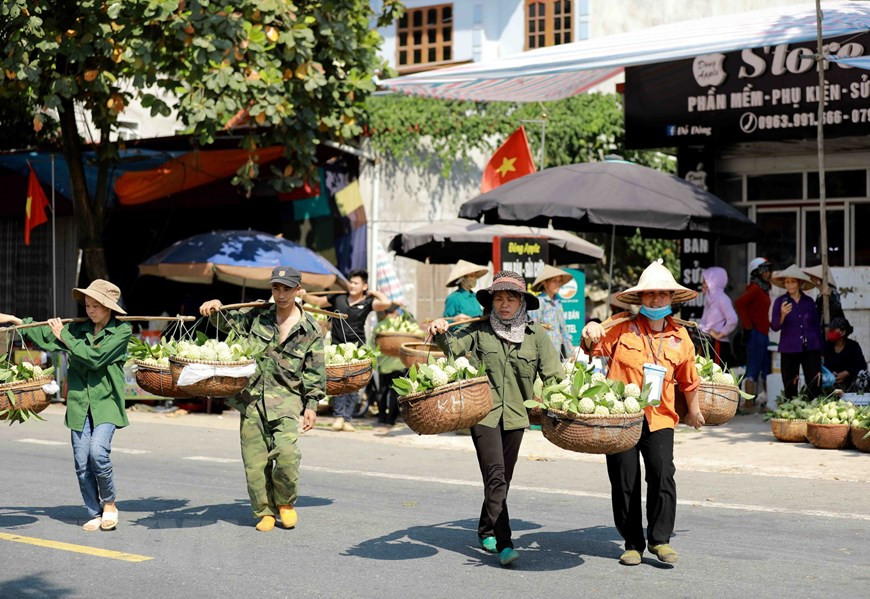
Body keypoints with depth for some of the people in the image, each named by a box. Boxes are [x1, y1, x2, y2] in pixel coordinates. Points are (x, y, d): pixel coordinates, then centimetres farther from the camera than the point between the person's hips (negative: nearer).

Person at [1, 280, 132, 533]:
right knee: (82, 462, 1)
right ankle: (95, 514, 15)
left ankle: (109, 503, 3)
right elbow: (45, 335, 22)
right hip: (79, 403, 4)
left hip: (106, 402, -4)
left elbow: (95, 357, -16)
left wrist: (64, 337, -8)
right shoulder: (78, 328, 8)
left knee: (98, 453, -20)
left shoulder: (122, 331, -5)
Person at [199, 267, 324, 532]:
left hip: (286, 401, -2)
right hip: (252, 398, 3)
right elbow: (228, 321, 17)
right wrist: (216, 309, -5)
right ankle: (265, 512, 17)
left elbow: (315, 373, 5)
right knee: (255, 460, 1)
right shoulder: (257, 315, 8)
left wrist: (311, 405, 0)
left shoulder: (310, 330, 3)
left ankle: (285, 502, 5)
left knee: (286, 452, -20)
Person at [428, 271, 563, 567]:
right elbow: (452, 349, -8)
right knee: (495, 477, -13)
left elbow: (553, 375, 3)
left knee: (503, 479, 13)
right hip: (483, 412, -3)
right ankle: (503, 544, -14)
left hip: (515, 414, 3)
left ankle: (486, 531, 33)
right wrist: (440, 334, -27)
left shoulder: (535, 334, 2)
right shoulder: (479, 330, -1)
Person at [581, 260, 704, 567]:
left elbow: (688, 379, 22)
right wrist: (590, 332, -16)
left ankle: (660, 538, 1)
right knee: (624, 482, 3)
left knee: (662, 475, -15)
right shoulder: (622, 329, 2)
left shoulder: (680, 337, 9)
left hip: (659, 418, 1)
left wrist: (693, 410, 33)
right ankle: (632, 543, 18)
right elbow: (595, 349, 6)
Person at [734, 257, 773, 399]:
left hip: (763, 333, 10)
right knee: (753, 370, -7)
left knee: (766, 369, 13)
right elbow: (739, 303, -25)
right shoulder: (755, 288, -12)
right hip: (756, 334, -10)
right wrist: (748, 326, -20)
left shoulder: (763, 289, 17)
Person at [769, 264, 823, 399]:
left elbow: (817, 327, 13)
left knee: (815, 388, -4)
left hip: (810, 349, 1)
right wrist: (782, 315, -29)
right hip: (789, 350, -1)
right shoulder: (780, 301, 0)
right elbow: (774, 327, -9)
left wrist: (820, 352, 14)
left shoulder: (809, 301, 6)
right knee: (790, 390, 2)